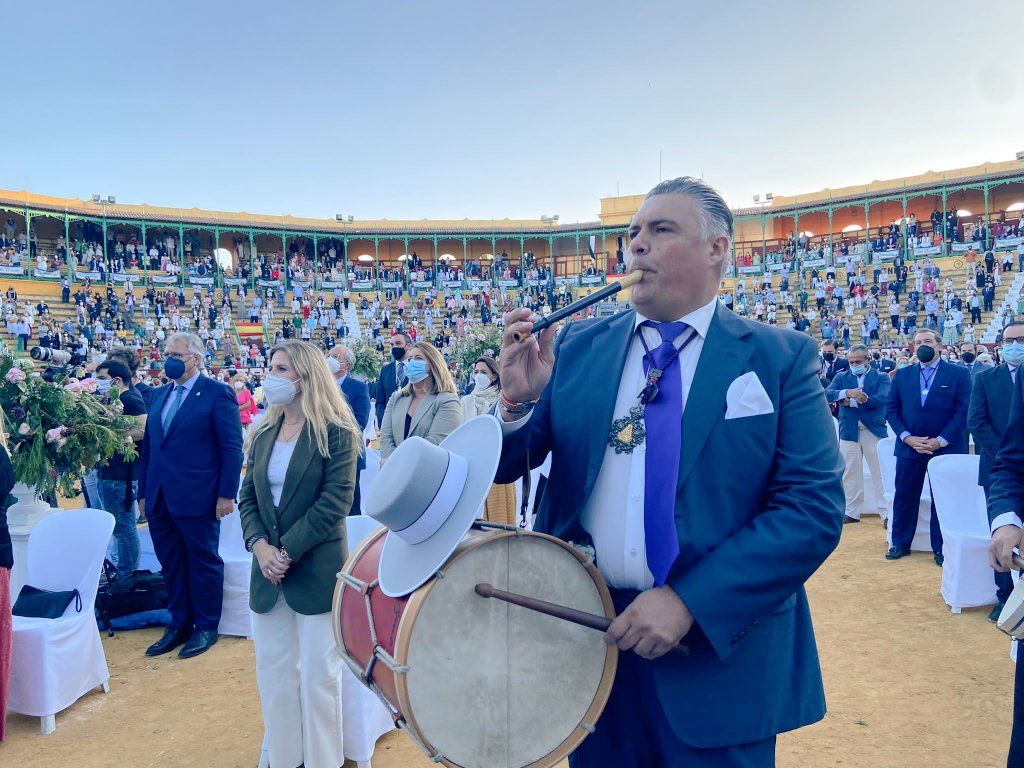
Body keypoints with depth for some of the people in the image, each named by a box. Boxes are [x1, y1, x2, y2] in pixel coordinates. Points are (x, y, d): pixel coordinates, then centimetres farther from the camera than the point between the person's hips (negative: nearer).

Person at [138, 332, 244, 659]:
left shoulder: (218, 393, -7)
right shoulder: (159, 394, 14)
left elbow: (232, 448, -10)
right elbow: (148, 445, 17)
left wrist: (226, 494, -14)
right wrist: (143, 492, 14)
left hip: (197, 498, -6)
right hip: (159, 499, 6)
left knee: (203, 562, 7)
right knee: (171, 564, 14)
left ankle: (206, 627, 20)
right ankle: (179, 625, 27)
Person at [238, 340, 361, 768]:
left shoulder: (335, 434, -8)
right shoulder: (263, 435, 10)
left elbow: (335, 502, -14)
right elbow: (247, 497, 8)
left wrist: (287, 550, -17)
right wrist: (259, 545, -9)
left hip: (317, 570, -6)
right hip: (267, 573, 6)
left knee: (318, 676, 3)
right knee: (273, 672, 13)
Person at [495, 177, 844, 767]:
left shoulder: (782, 358, -5)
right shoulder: (577, 348, 3)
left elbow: (816, 507, -12)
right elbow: (505, 468, 4)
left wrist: (689, 601, -19)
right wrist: (519, 400, -17)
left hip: (721, 655, -2)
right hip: (586, 634, 3)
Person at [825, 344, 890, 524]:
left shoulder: (881, 377, 2)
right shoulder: (841, 377, 9)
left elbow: (882, 399, -15)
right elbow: (827, 394, -7)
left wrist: (851, 402, -13)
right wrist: (847, 393, -25)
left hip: (874, 430, -2)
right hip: (849, 431, 3)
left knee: (880, 472, 0)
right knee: (850, 473, 8)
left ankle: (886, 512, 6)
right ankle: (852, 512, 17)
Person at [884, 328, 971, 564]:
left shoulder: (959, 374, 0)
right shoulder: (902, 375, 8)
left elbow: (963, 411, -6)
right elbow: (891, 410, 5)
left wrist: (940, 441, -14)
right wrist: (908, 438, -9)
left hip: (945, 448, -2)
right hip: (908, 447, 2)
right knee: (904, 498, 7)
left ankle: (941, 548, 18)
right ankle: (900, 543, 20)